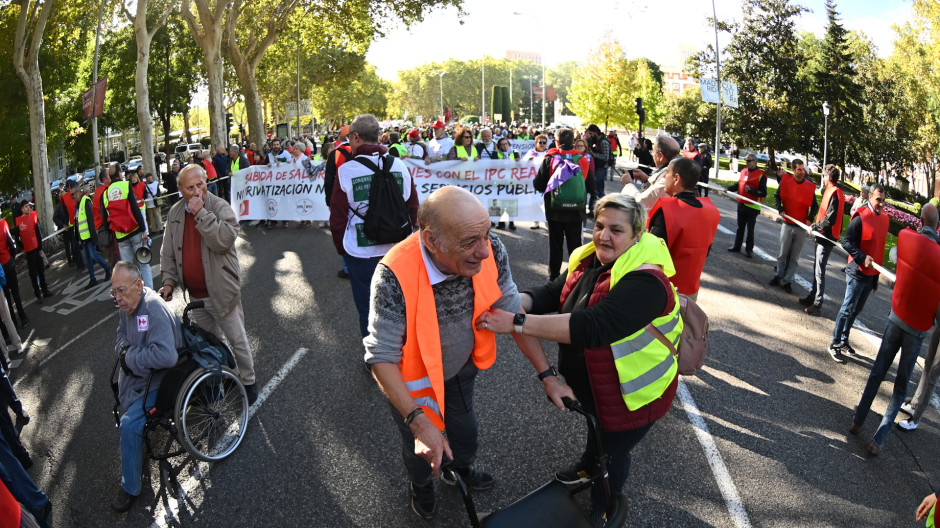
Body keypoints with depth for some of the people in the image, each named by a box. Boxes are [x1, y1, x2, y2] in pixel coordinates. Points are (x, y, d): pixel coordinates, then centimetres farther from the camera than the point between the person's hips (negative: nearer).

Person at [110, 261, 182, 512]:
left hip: (161, 382, -10)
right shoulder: (127, 305, -2)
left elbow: (166, 356, -40)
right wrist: (124, 350, -7)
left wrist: (130, 357, -25)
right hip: (136, 375, 10)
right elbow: (121, 336, 17)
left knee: (130, 423, -17)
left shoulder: (154, 310, -30)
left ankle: (130, 488, 2)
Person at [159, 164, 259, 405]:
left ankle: (248, 382, 21)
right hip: (195, 294, 6)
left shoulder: (221, 207, -13)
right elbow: (168, 251, 12)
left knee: (237, 340, 5)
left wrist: (201, 214, -28)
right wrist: (169, 281, 4)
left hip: (221, 292, -6)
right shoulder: (175, 213, 4)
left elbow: (224, 240, -29)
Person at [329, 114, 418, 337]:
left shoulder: (346, 170, -12)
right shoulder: (399, 165, -2)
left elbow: (337, 218, -7)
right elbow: (413, 208, 5)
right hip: (397, 250, 3)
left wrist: (341, 248, 9)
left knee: (368, 308, 13)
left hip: (361, 252, -3)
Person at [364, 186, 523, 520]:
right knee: (419, 447, 24)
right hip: (413, 378, -3)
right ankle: (421, 485, 60)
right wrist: (418, 422, -36)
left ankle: (462, 469, 66)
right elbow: (381, 358, -32)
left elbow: (513, 313, -14)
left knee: (464, 427, 31)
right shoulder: (395, 276, -41)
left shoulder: (491, 251, -29)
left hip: (461, 367, 4)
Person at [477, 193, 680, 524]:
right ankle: (589, 467, 65)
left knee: (613, 452, 18)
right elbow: (551, 294, -9)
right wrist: (508, 303, -29)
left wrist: (516, 323, -46)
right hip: (589, 382, 7)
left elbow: (590, 327, -44)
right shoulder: (589, 260, -8)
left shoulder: (645, 282, -34)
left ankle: (601, 513, 48)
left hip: (633, 393, -6)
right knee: (597, 426, 33)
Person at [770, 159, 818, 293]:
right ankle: (779, 276, 27)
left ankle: (787, 281, 14)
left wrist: (810, 219, -11)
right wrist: (780, 209, -4)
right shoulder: (785, 180, -5)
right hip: (787, 224, 0)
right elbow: (777, 195, 10)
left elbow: (814, 206, 4)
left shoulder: (810, 186, -6)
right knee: (783, 254, 11)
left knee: (794, 257, 5)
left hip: (802, 227, 0)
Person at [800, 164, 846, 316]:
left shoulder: (835, 193, -18)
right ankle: (812, 297, 30)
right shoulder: (830, 191, 12)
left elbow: (830, 219, -23)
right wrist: (816, 226, 9)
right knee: (816, 268, 18)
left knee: (819, 271, -6)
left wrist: (815, 227, -12)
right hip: (822, 235, 10)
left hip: (827, 237, -10)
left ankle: (817, 305, -1)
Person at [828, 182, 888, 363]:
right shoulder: (861, 218, -15)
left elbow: (879, 246, 16)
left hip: (871, 275, 7)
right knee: (848, 309, -2)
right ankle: (835, 344, 6)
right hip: (857, 273, -7)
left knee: (857, 309, 15)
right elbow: (846, 242, -18)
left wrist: (877, 273, 17)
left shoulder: (884, 219, 7)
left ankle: (844, 340, 28)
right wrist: (862, 257, -28)